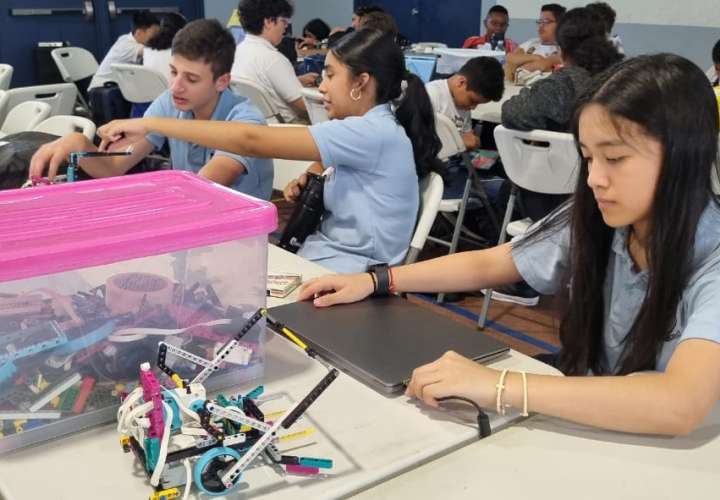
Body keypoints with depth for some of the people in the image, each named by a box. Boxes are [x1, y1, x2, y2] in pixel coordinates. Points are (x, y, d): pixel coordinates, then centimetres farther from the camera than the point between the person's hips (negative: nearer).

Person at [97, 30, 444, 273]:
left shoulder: (376, 133, -23)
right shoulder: (358, 129, 8)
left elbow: (253, 141, -26)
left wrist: (151, 124, -23)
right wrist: (304, 184, -2)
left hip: (352, 279, -8)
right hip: (319, 256, 8)